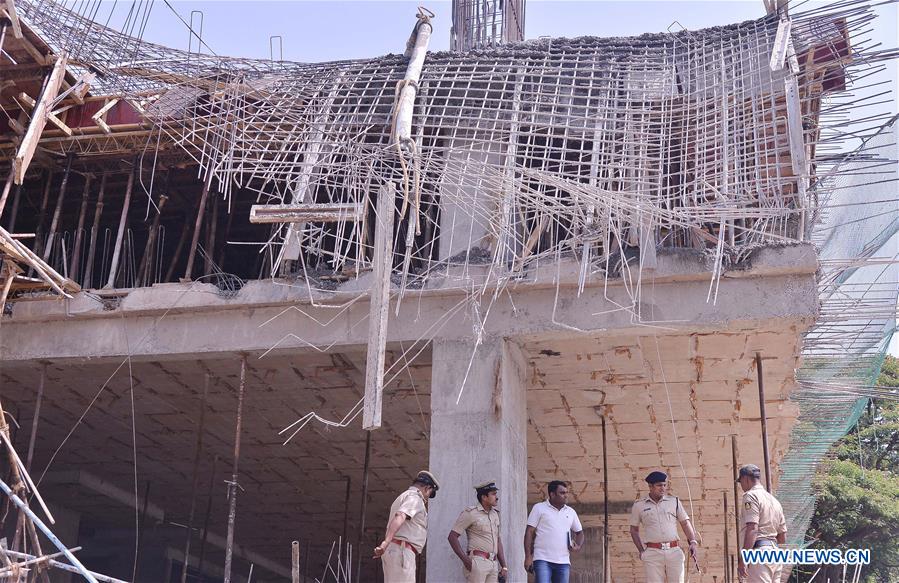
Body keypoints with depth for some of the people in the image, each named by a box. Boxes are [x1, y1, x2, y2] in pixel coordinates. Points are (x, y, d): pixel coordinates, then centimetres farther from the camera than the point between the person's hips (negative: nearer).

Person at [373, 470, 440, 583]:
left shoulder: (402, 497, 24)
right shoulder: (414, 497, -7)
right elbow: (399, 517, -24)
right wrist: (386, 542, -37)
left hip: (392, 549, 10)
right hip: (402, 550, -10)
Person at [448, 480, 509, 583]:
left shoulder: (495, 514, 17)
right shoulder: (471, 513, -5)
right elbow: (452, 536, -8)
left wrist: (504, 566, 16)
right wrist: (464, 559, -16)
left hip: (494, 563, 7)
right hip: (478, 562, -7)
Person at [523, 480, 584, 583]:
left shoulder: (571, 512, 15)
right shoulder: (539, 508, 2)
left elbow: (579, 532, 24)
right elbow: (529, 532, 0)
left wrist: (578, 546, 2)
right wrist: (528, 557, -8)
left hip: (563, 562, 5)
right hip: (543, 560, -5)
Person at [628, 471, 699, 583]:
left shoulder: (674, 501, 10)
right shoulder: (639, 505, 6)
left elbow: (685, 523, 10)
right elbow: (634, 529, 12)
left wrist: (693, 542, -5)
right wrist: (641, 551, 3)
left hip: (674, 551, 2)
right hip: (652, 553, -1)